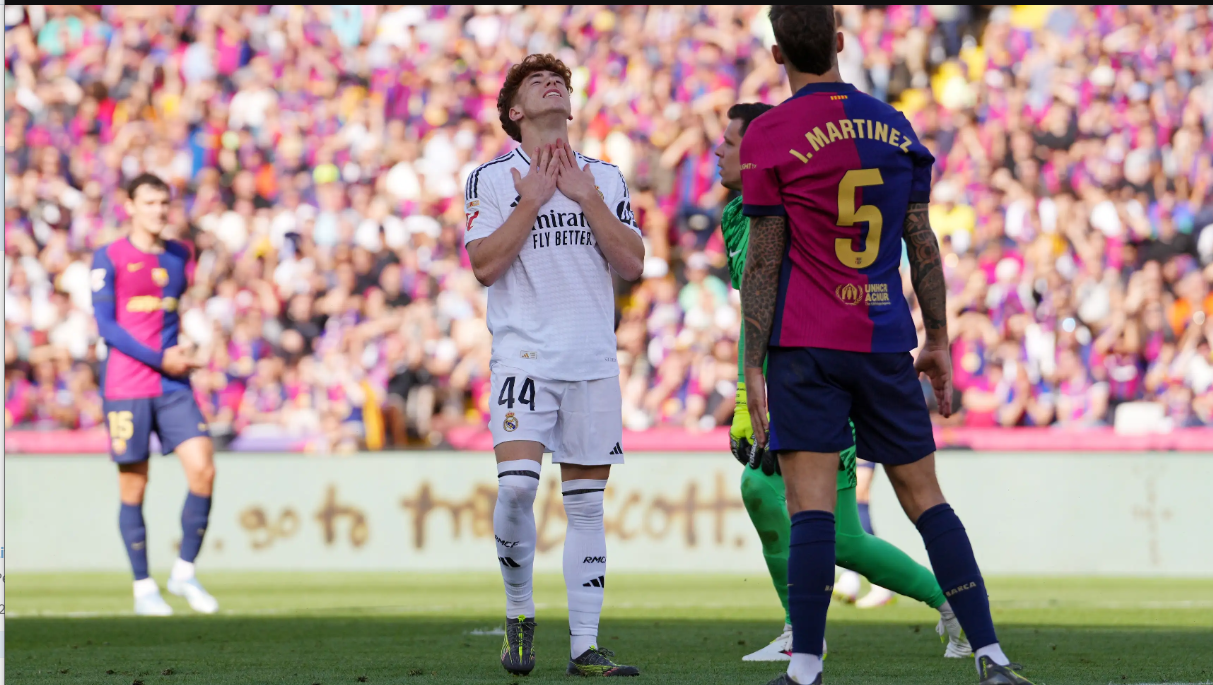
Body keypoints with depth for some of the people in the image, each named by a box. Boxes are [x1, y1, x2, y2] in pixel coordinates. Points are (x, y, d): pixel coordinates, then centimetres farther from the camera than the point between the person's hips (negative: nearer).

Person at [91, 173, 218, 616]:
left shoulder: (180, 255, 13)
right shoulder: (109, 259, -3)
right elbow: (106, 326, -9)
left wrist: (182, 353, 8)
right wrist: (159, 360, -14)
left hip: (173, 387, 4)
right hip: (125, 388, -4)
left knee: (203, 469, -9)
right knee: (133, 487, 0)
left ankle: (184, 571, 5)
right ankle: (143, 588, 10)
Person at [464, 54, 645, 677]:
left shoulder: (605, 178, 13)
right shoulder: (491, 178, 4)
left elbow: (632, 265, 4)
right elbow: (485, 264, -7)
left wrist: (586, 199, -3)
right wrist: (533, 201, -9)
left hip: (594, 361, 3)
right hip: (524, 356, -3)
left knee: (586, 502, 2)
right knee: (516, 484, -20)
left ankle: (584, 645, 5)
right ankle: (519, 613, 1)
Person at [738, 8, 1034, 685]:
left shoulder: (769, 135, -4)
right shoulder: (894, 127, 9)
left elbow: (764, 262, -5)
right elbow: (923, 245, 10)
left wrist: (754, 369, -3)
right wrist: (938, 341, 18)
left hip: (806, 346, -4)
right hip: (886, 343, 4)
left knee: (811, 504, -7)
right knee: (925, 497, 9)